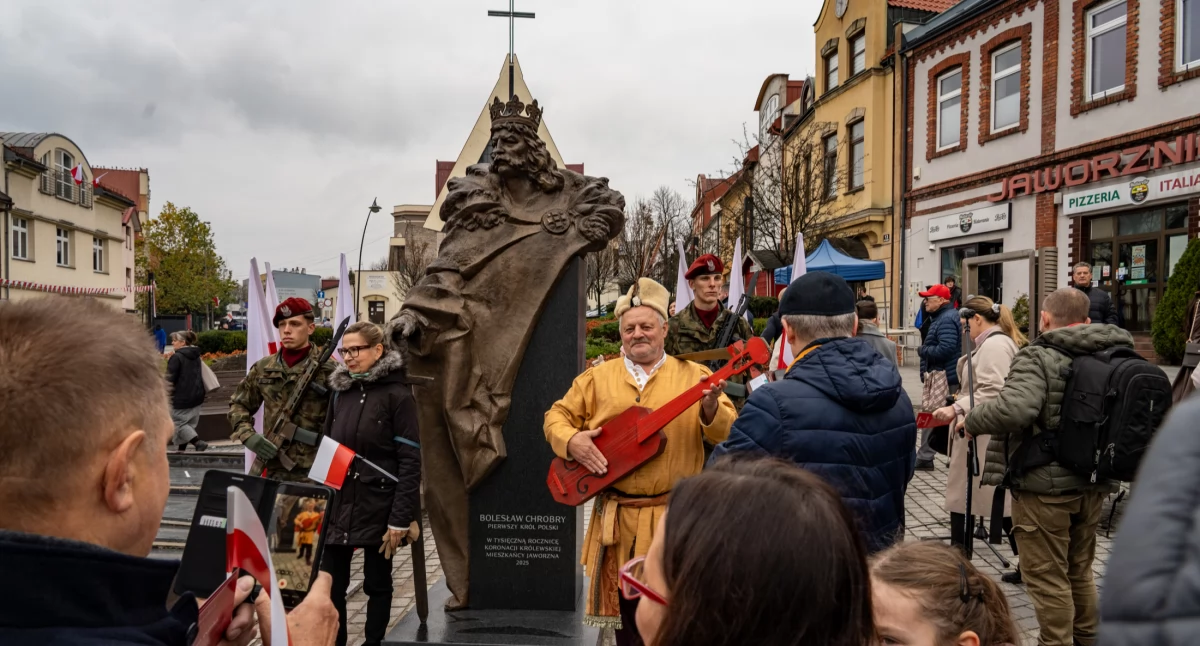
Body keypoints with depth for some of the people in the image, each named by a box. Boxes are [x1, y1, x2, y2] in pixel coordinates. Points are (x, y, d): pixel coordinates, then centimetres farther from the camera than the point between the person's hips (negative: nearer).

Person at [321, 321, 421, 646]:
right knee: (330, 584, 6)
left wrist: (401, 518, -17)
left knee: (377, 583, 9)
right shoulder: (341, 390, 8)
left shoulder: (397, 394, -10)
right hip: (338, 504, 5)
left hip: (378, 507, -5)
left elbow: (410, 461, -13)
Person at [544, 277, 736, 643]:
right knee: (625, 611, 14)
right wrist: (571, 440, -10)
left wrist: (710, 408, -25)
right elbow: (557, 417, 10)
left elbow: (728, 433, -4)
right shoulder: (597, 378, 7)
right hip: (618, 518, 2)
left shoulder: (693, 375, 1)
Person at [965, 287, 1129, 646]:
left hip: (1046, 485, -7)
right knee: (1080, 572, 24)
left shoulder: (1039, 357, -18)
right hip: (1094, 484, 8)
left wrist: (972, 421, -17)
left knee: (1047, 577, 6)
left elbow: (1013, 410, -34)